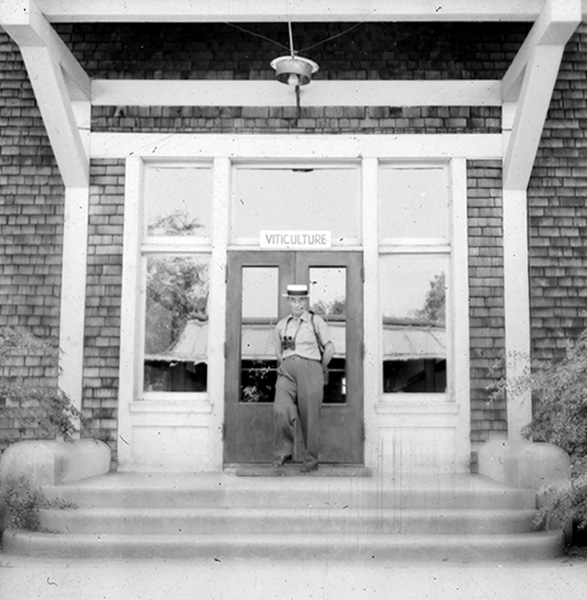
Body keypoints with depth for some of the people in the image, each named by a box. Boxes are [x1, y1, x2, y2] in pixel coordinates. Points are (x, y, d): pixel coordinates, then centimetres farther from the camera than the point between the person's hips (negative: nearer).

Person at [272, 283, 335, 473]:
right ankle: (283, 453, -7)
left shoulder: (316, 321, 3)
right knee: (281, 411, -21)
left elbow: (329, 348, 8)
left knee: (310, 418, 1)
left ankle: (311, 460, 16)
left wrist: (320, 368, 16)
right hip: (287, 372, 2)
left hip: (309, 370, -2)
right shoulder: (282, 325, 14)